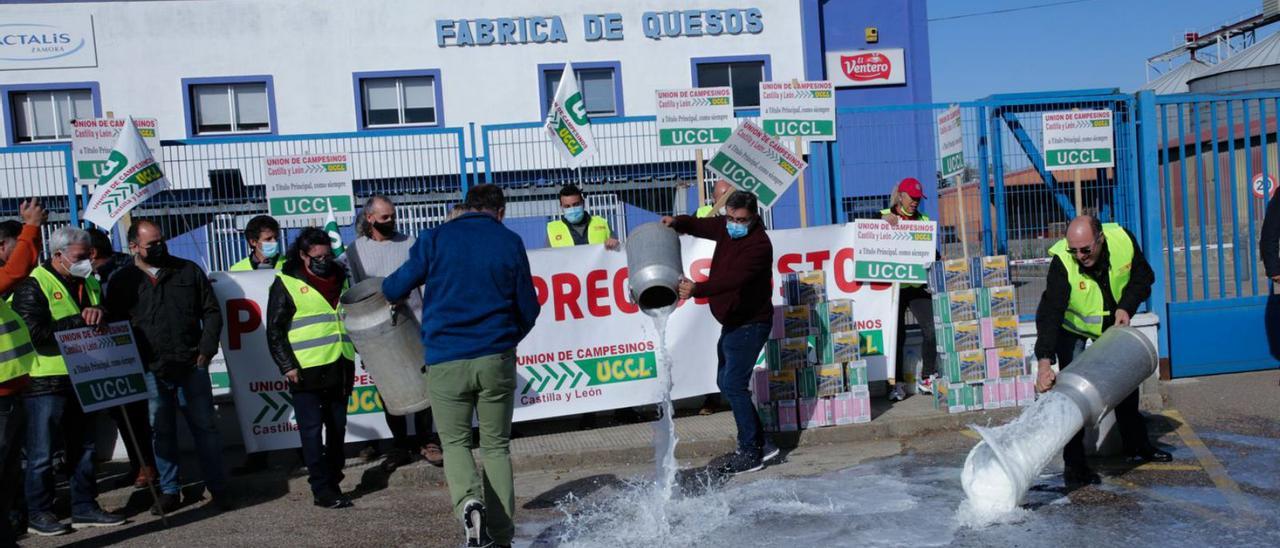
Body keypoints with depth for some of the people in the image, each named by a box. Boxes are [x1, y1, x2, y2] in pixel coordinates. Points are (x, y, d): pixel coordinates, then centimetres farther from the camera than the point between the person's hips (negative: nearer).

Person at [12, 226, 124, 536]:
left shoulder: (90, 284, 15)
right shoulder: (33, 286, -8)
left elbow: (111, 320, 15)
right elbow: (36, 333, -17)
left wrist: (99, 313, -7)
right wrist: (81, 320, -16)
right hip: (46, 383, -7)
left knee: (85, 449, 12)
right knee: (42, 454, 2)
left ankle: (84, 507, 22)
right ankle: (38, 513, 14)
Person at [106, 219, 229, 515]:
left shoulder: (188, 271, 6)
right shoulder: (122, 281, 4)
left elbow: (212, 312, 8)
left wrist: (206, 349, -1)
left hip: (192, 367, 0)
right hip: (151, 371, 0)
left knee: (204, 427, 3)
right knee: (161, 433, 9)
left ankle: (218, 489, 10)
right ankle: (170, 491, 21)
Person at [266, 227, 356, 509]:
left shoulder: (340, 278, 14)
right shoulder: (286, 283, -2)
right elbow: (275, 330, -4)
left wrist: (360, 353, 19)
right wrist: (287, 366, -12)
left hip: (339, 368, 6)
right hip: (307, 372, -5)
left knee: (337, 428, 11)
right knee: (312, 431, -4)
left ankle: (333, 484, 22)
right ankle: (323, 491, 1)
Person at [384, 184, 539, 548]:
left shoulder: (436, 238, 1)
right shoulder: (510, 242, 4)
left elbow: (396, 289, 1)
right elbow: (528, 309, 7)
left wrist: (385, 288, 26)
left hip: (445, 362, 0)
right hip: (496, 360, 1)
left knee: (455, 442, 13)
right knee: (496, 446, 12)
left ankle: (468, 501, -14)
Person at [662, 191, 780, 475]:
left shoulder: (759, 244, -23)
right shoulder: (726, 227, 3)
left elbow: (734, 278, -36)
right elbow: (700, 226, 15)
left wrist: (697, 289, -50)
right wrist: (677, 222, -8)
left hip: (750, 324, -10)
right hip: (733, 322, 10)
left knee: (733, 385, -12)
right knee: (725, 382, 14)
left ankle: (751, 452, 0)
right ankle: (760, 444, 24)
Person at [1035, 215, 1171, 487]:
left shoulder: (1123, 240, -26)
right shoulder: (1062, 262, -37)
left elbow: (1143, 276, -7)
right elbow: (1049, 312, -43)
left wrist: (1127, 306, -24)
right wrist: (1044, 360, -52)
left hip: (1112, 322, 5)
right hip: (1071, 325, -4)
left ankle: (1137, 446, 37)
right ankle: (1074, 463, -8)